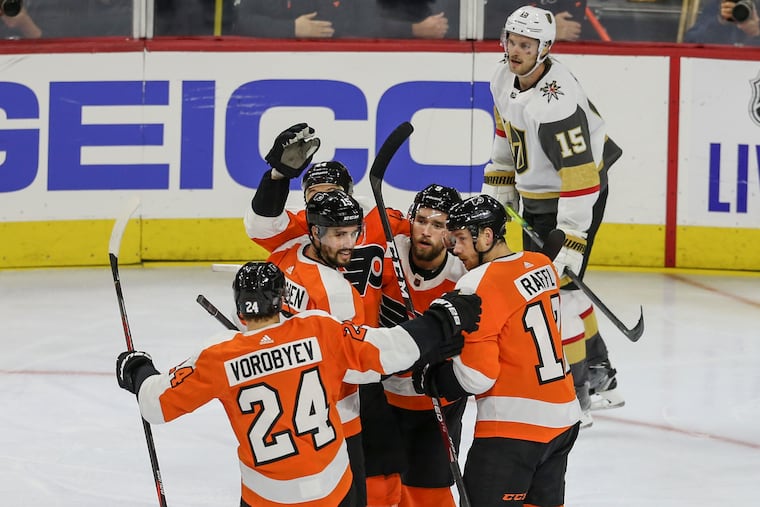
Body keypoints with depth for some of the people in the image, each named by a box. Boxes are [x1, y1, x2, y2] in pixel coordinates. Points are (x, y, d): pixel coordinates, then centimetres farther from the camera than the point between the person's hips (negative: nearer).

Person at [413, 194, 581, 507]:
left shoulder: (478, 285, -16)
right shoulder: (542, 266, 7)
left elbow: (476, 375, -16)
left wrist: (432, 378, 0)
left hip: (513, 425, -8)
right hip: (563, 417, 8)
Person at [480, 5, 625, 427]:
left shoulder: (557, 103, -32)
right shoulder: (505, 78, -4)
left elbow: (580, 175, -33)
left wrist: (571, 242, -33)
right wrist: (498, 193, 17)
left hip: (577, 193, -10)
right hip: (535, 196, 10)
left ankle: (573, 397, -5)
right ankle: (600, 378, 31)